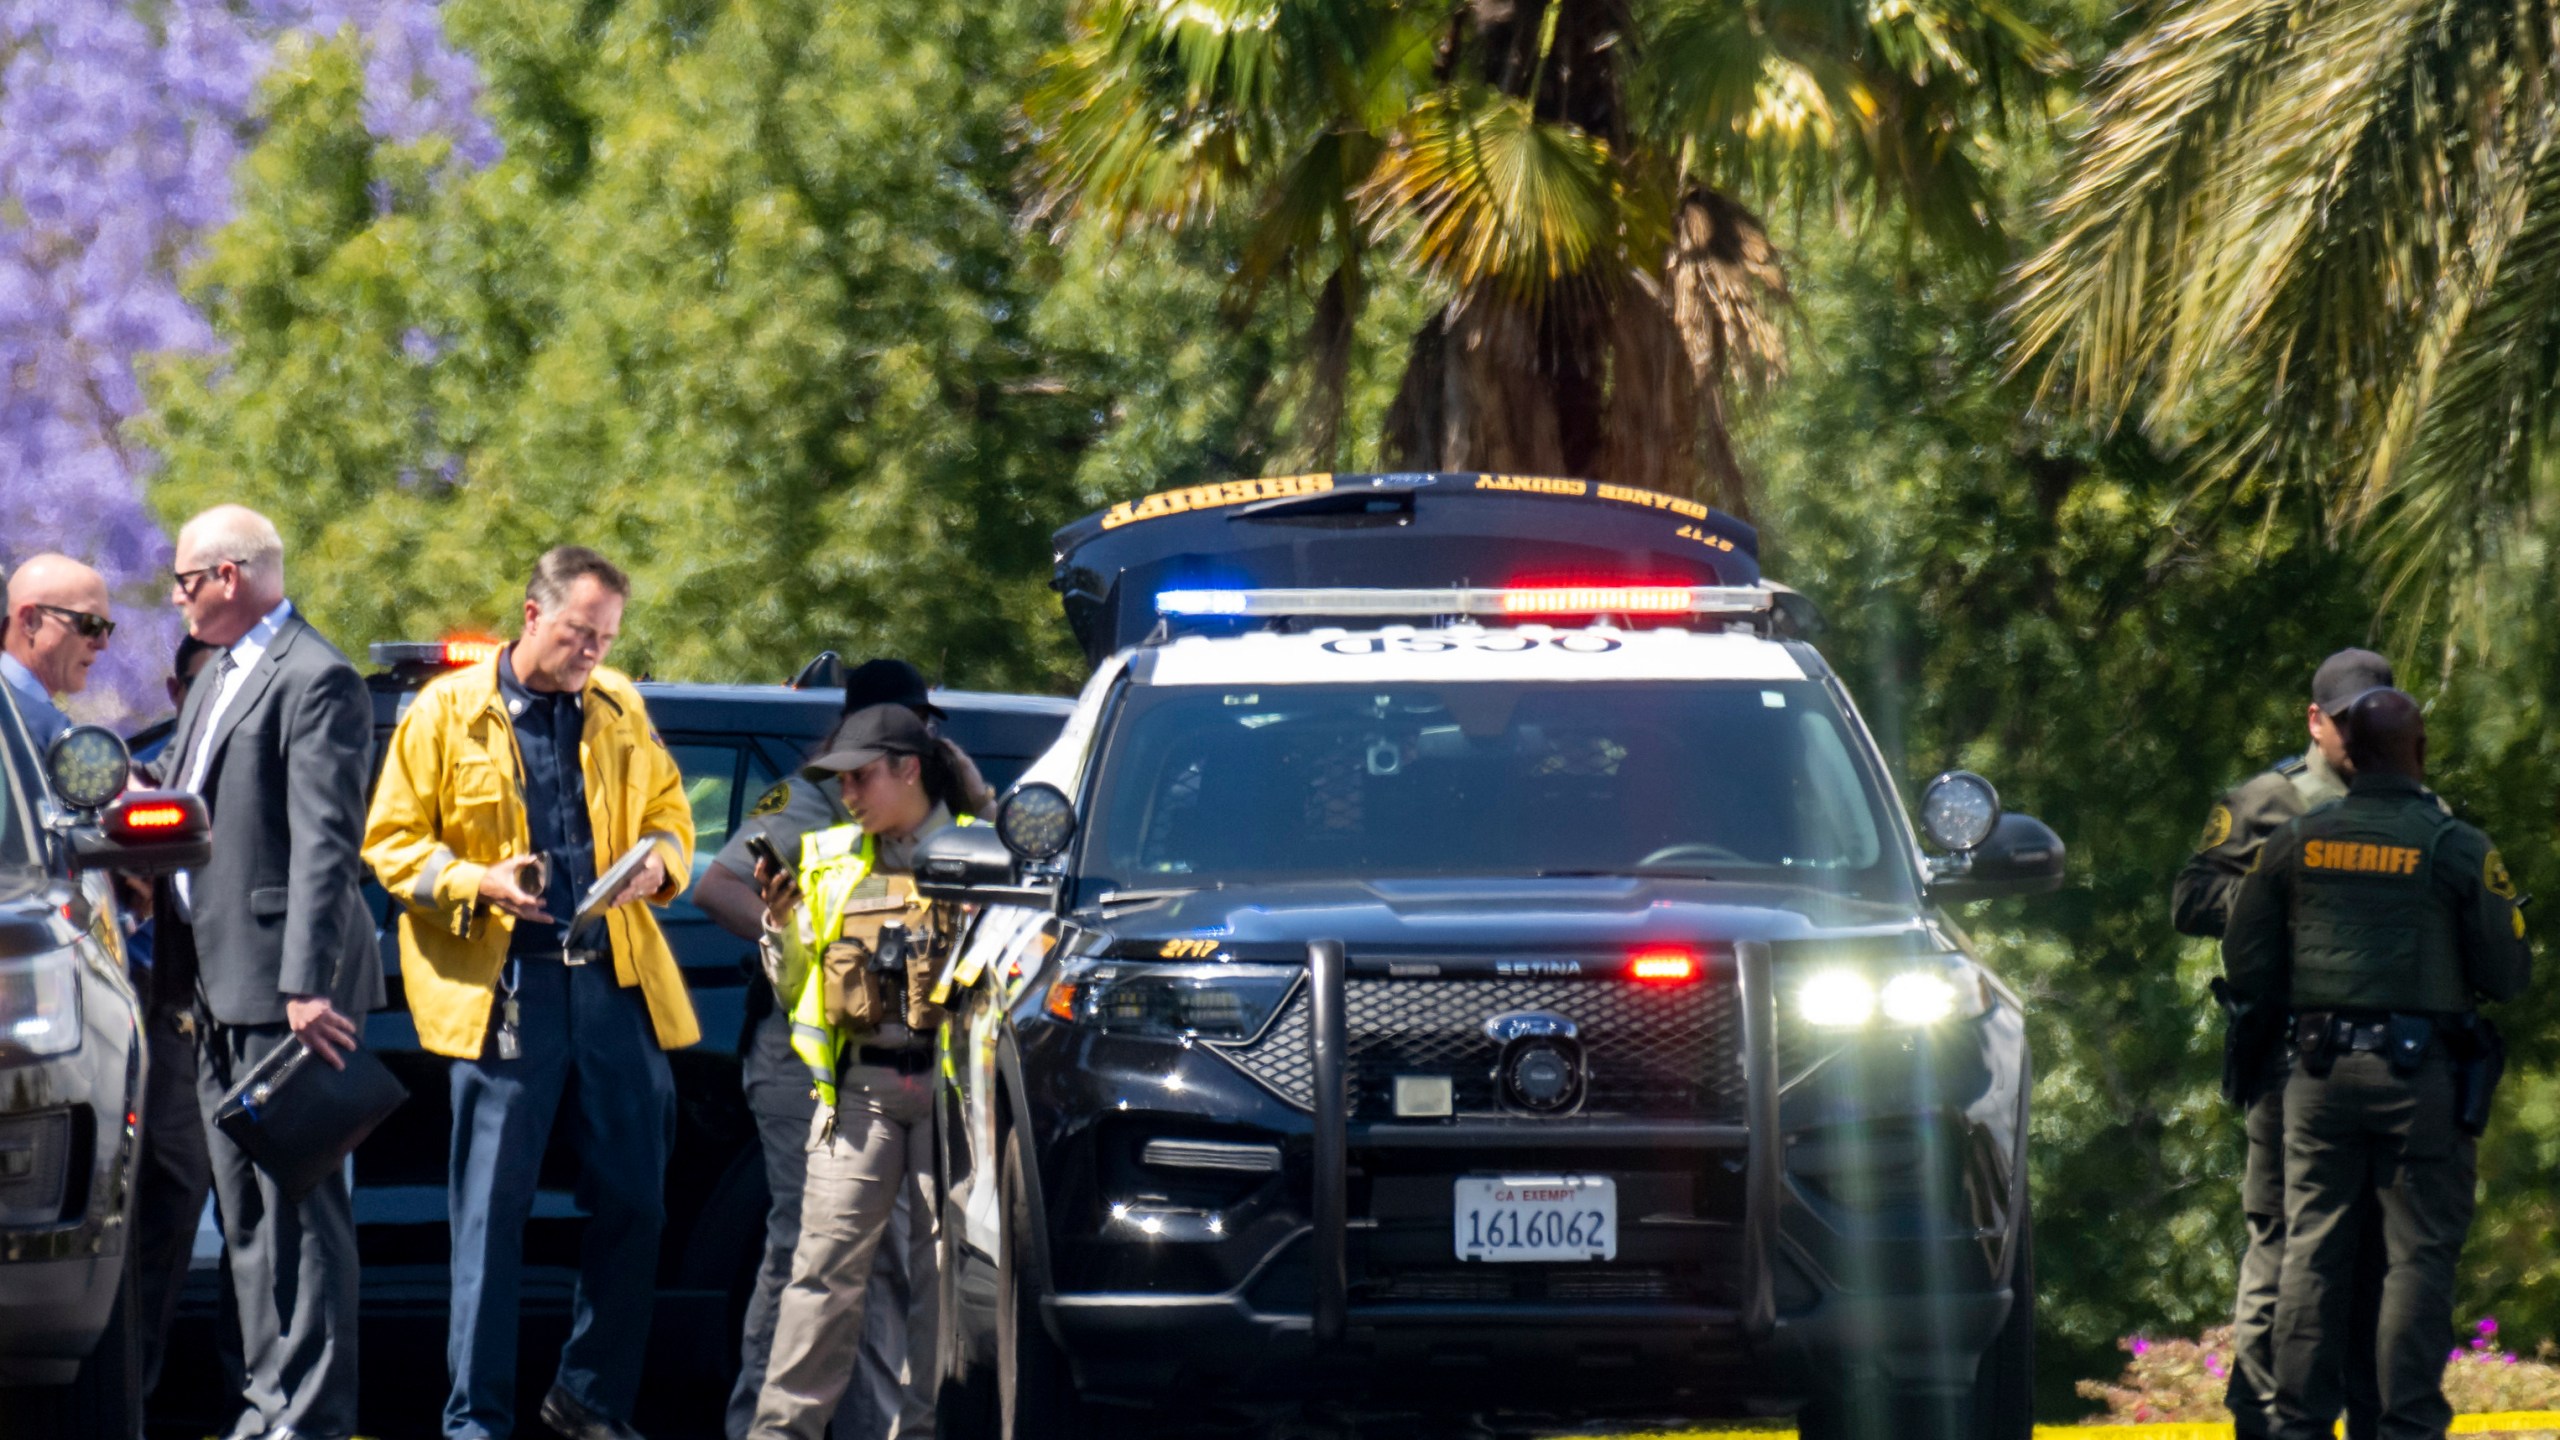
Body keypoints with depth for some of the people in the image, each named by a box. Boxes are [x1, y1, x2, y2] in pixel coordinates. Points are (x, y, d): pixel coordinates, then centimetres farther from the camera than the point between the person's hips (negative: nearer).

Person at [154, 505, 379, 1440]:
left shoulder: (315, 681, -12)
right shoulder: (218, 678, 19)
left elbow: (324, 844, -19)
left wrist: (307, 985, -24)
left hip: (281, 986, -10)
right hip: (222, 985, 10)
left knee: (299, 1205, -9)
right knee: (246, 1210, 12)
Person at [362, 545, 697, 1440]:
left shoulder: (619, 711, 13)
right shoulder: (446, 713, 2)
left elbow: (670, 812, 23)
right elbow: (392, 842, 3)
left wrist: (658, 858, 0)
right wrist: (476, 883, -13)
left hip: (617, 984, 4)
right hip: (502, 988, -4)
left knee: (634, 1202, 4)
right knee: (492, 1214, -2)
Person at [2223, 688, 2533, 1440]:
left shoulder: (2296, 842, 3)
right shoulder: (2457, 848, -6)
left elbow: (2246, 963, 7)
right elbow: (2508, 975, -3)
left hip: (2321, 1067, 3)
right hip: (2417, 1069, -3)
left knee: (2312, 1250, 9)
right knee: (2420, 1251, 1)